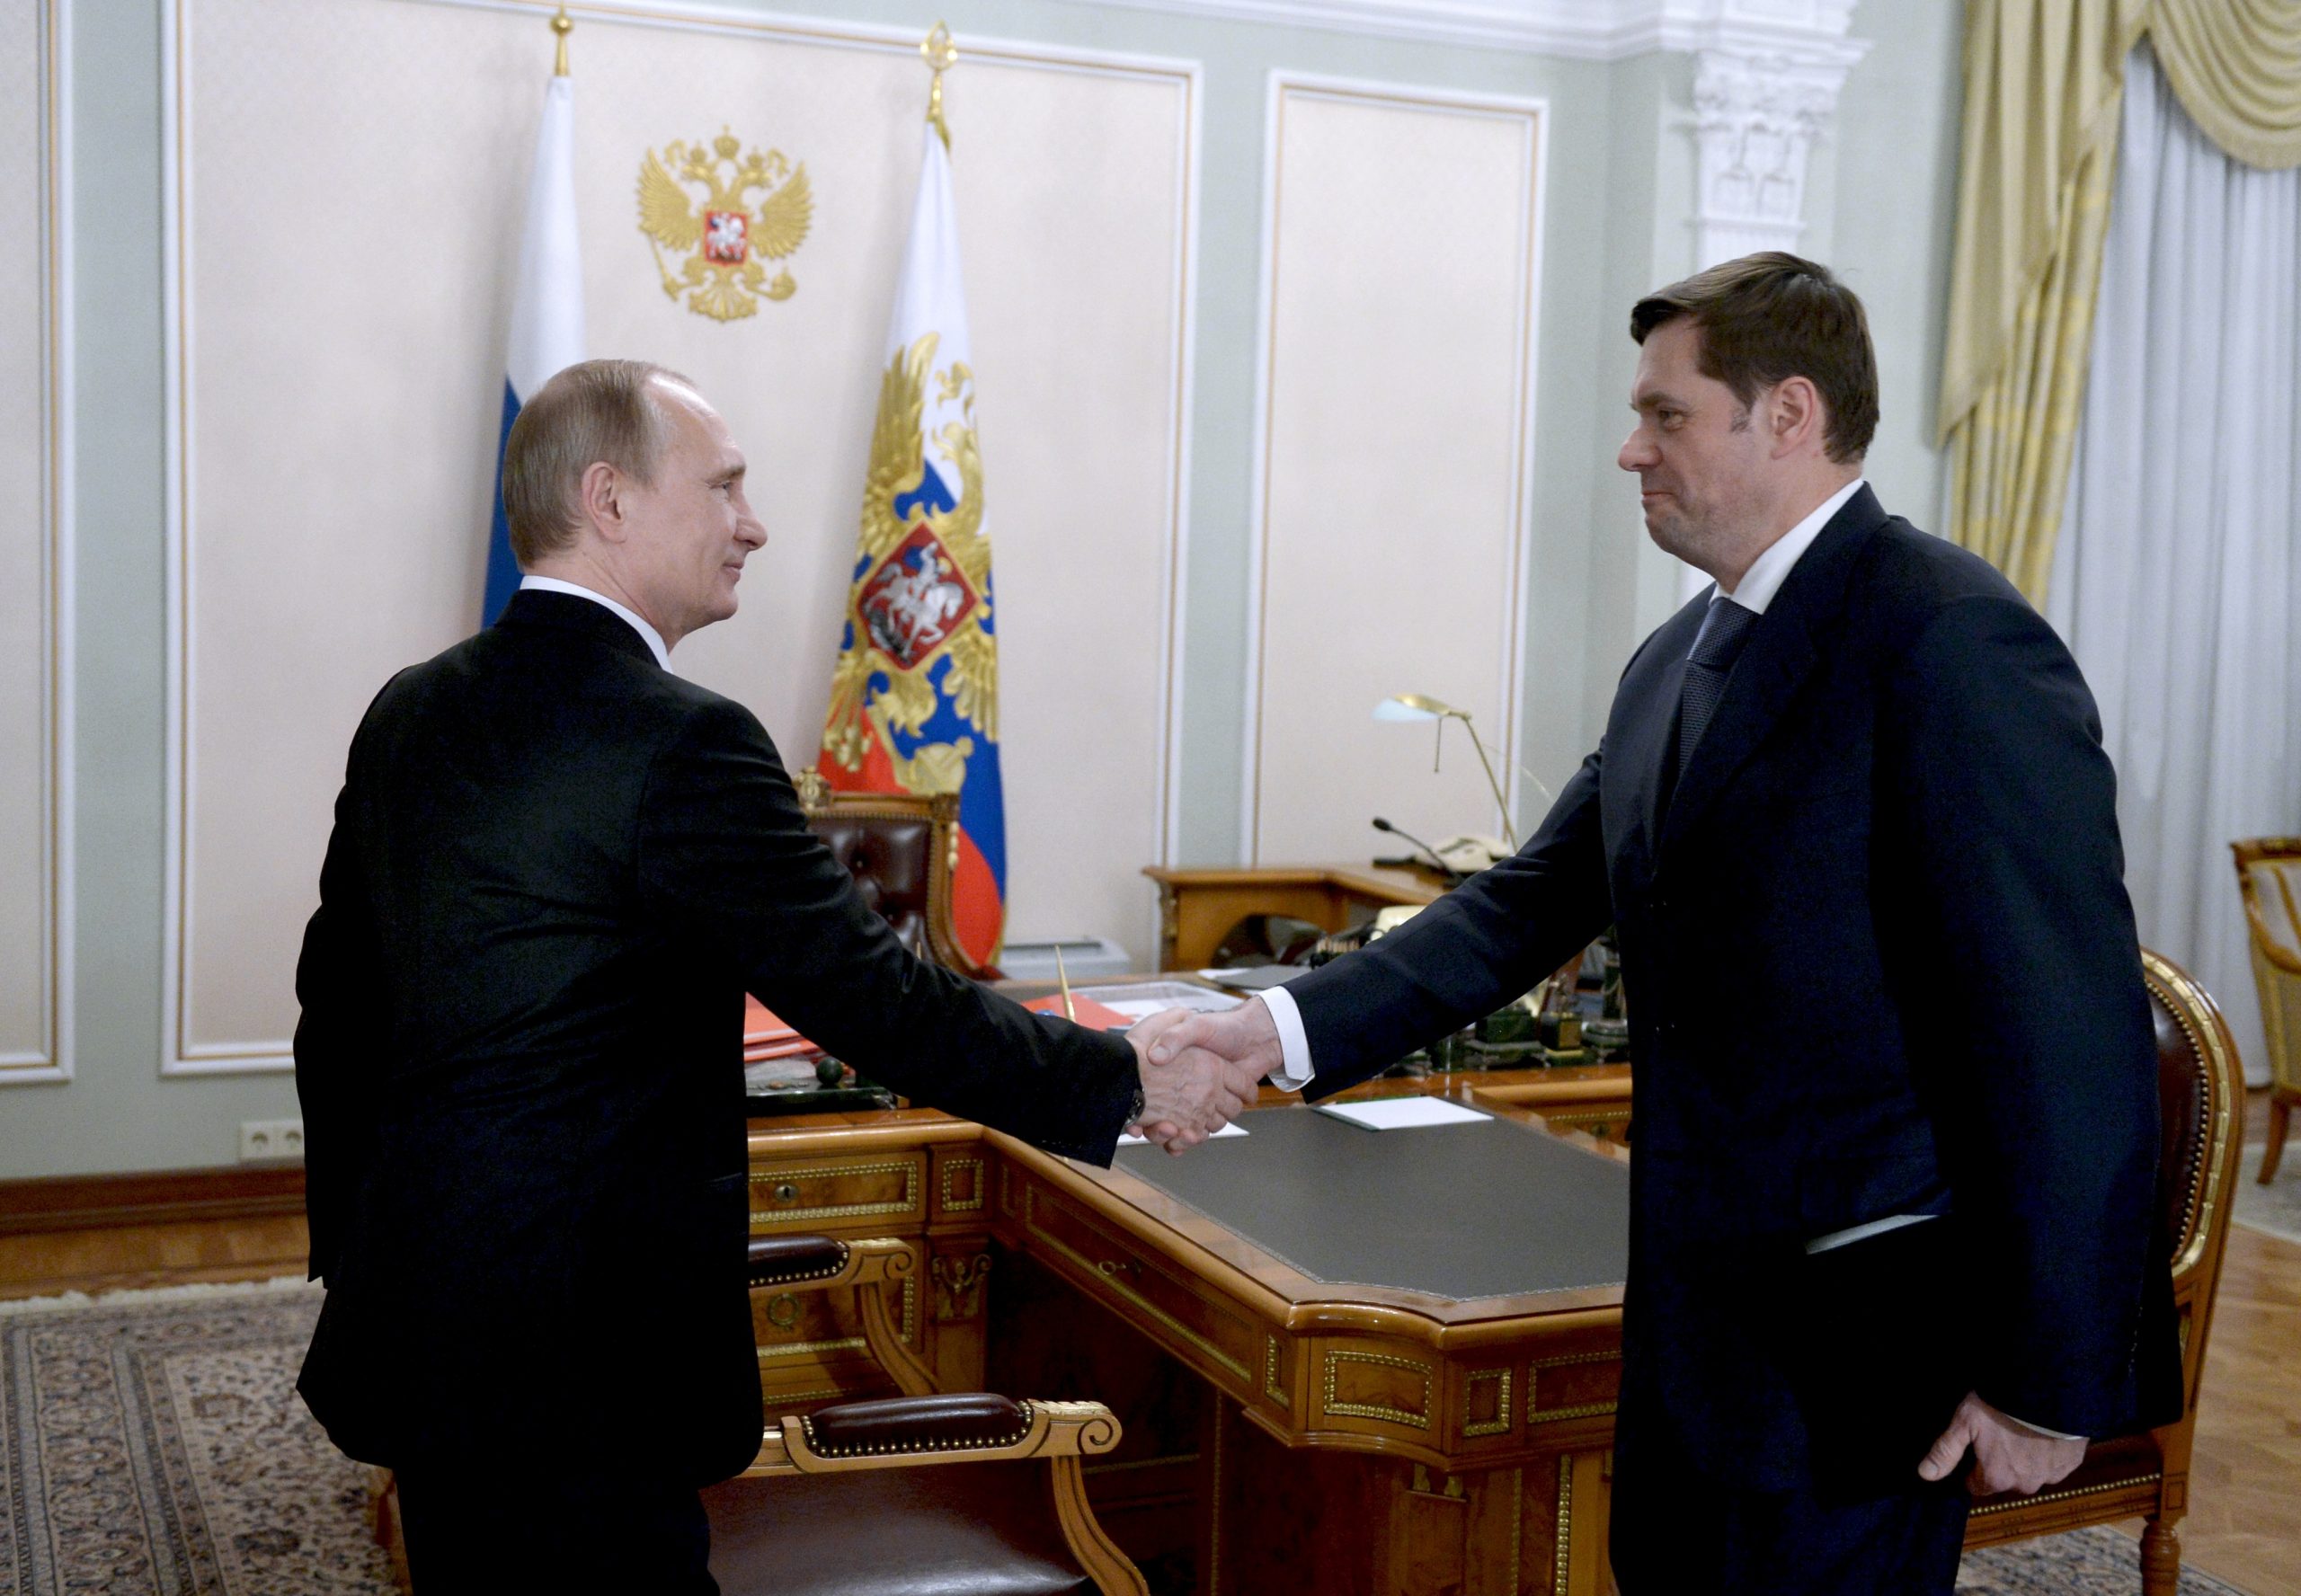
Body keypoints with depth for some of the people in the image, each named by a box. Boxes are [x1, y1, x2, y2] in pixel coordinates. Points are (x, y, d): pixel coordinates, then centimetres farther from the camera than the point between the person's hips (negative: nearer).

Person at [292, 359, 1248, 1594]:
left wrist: (356, 1261, 25)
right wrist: (1126, 1085, -7)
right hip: (573, 1373, -9)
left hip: (417, 1329, 9)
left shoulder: (408, 713, 7)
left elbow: (334, 998, 14)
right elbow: (874, 1000, -18)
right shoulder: (681, 744, -19)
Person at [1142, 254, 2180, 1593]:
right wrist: (1289, 1030, -2)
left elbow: (2074, 1039, -19)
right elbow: (1533, 903, 10)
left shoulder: (1954, 643, -17)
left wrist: (2052, 1383, -17)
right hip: (1703, 1306, 8)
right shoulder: (1679, 663, 10)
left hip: (1856, 1324, -8)